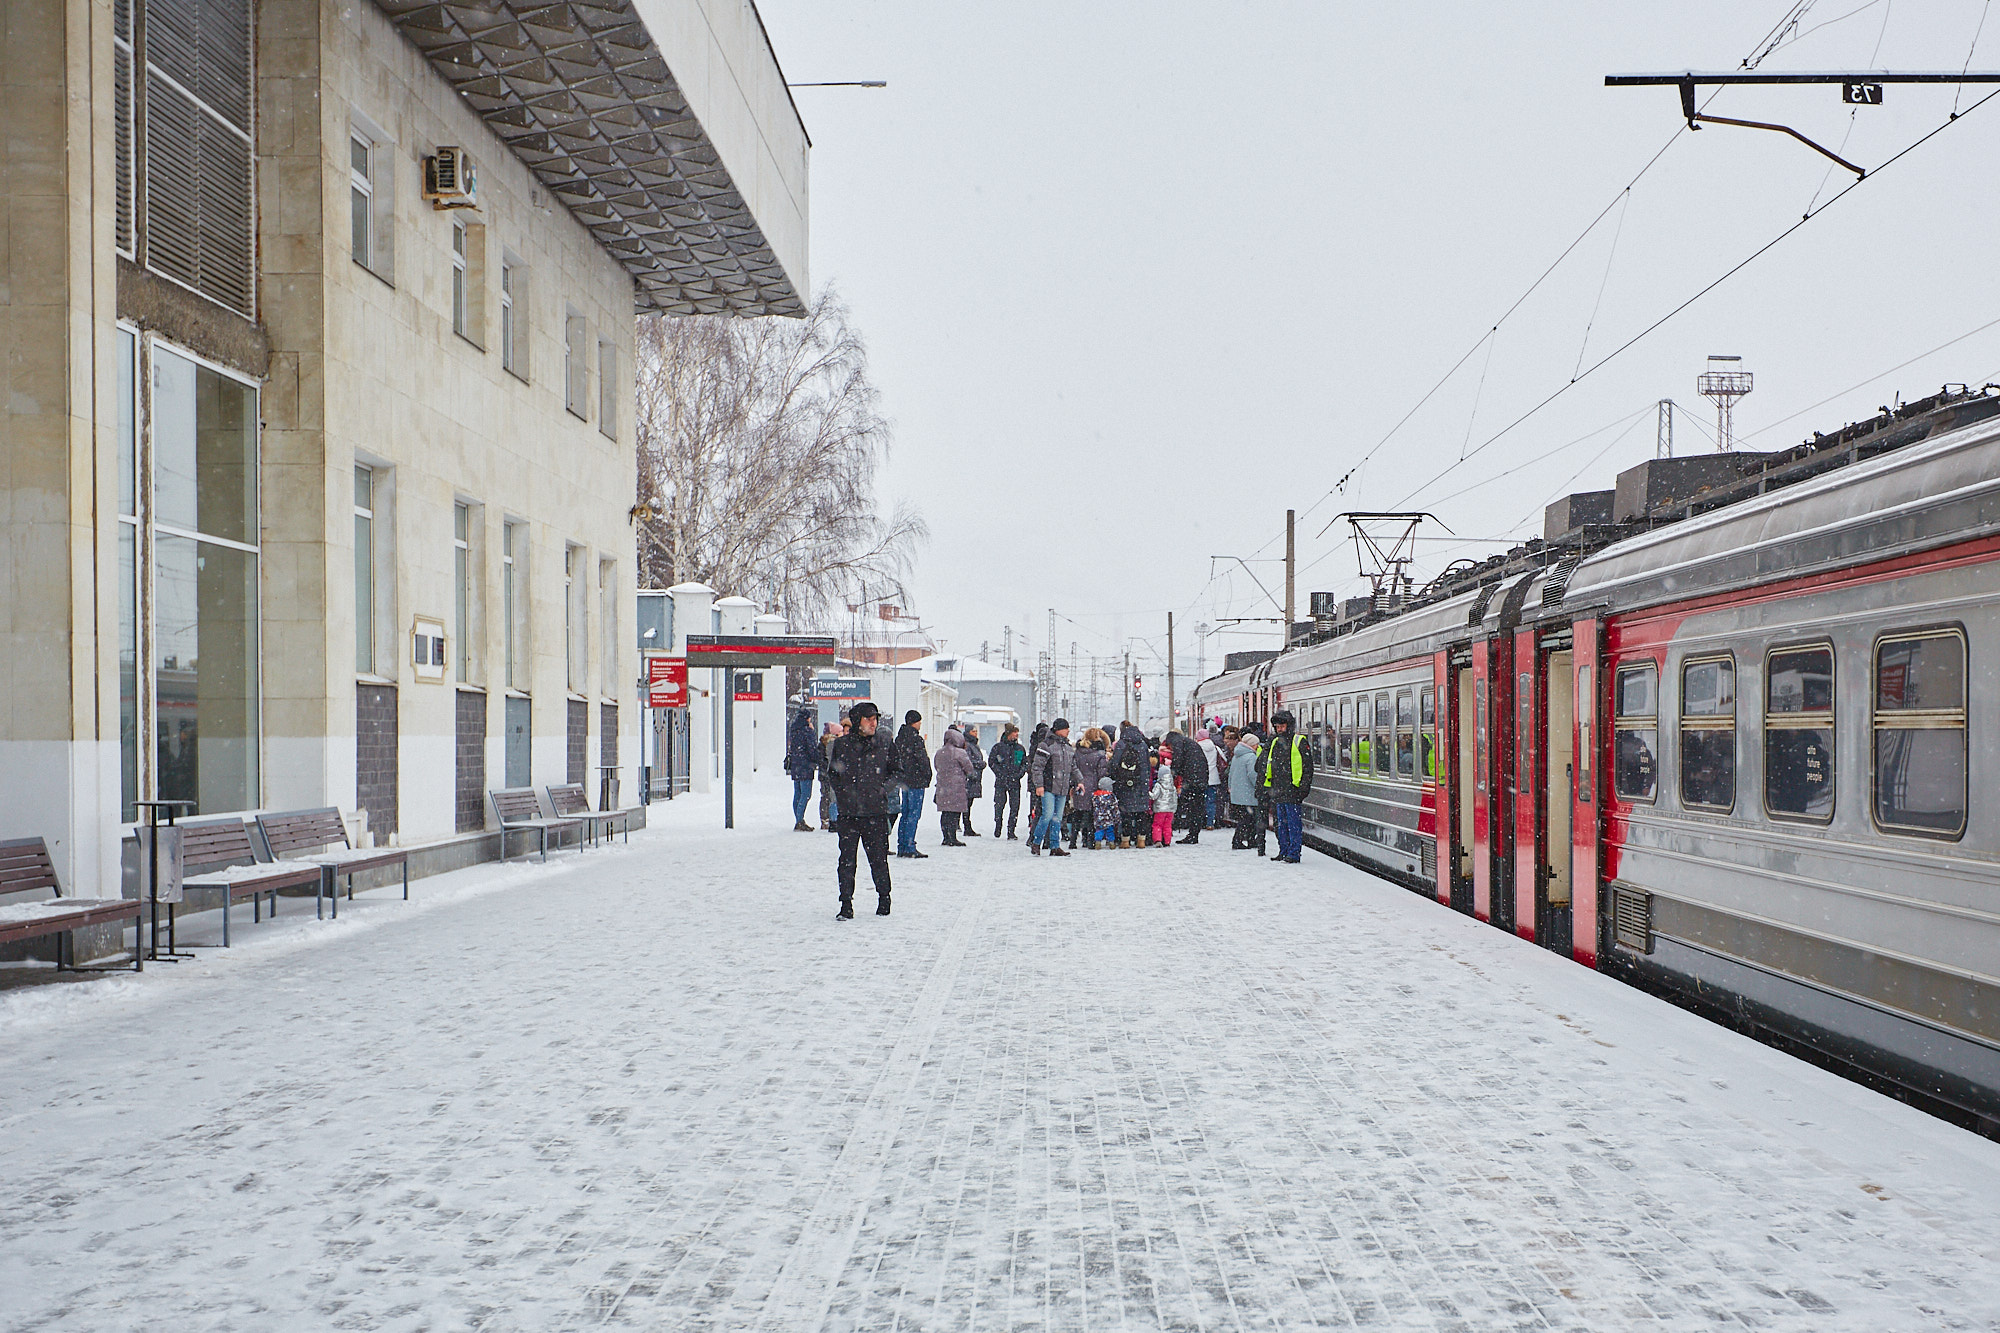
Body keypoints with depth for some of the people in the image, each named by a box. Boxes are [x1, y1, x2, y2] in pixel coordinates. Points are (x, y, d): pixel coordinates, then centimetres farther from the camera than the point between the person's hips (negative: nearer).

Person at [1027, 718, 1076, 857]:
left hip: (1062, 789, 7)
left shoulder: (1068, 748, 16)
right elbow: (1037, 766, -10)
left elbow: (1073, 768, 26)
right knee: (1048, 814, -13)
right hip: (1048, 788, -7)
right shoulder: (1046, 745, -7)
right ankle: (1035, 842, 0)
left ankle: (1055, 847, 10)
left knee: (1057, 818, 7)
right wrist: (1039, 785, -14)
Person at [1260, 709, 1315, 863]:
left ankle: (1294, 853, -1)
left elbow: (1307, 766, -6)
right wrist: (1263, 781, 18)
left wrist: (1303, 787, -12)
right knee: (1281, 823, 12)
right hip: (1277, 790, 7)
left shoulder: (1299, 742, -4)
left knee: (1293, 823, -4)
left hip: (1292, 791, -7)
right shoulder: (1274, 743, 16)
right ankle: (1284, 851, 19)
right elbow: (1265, 764, 25)